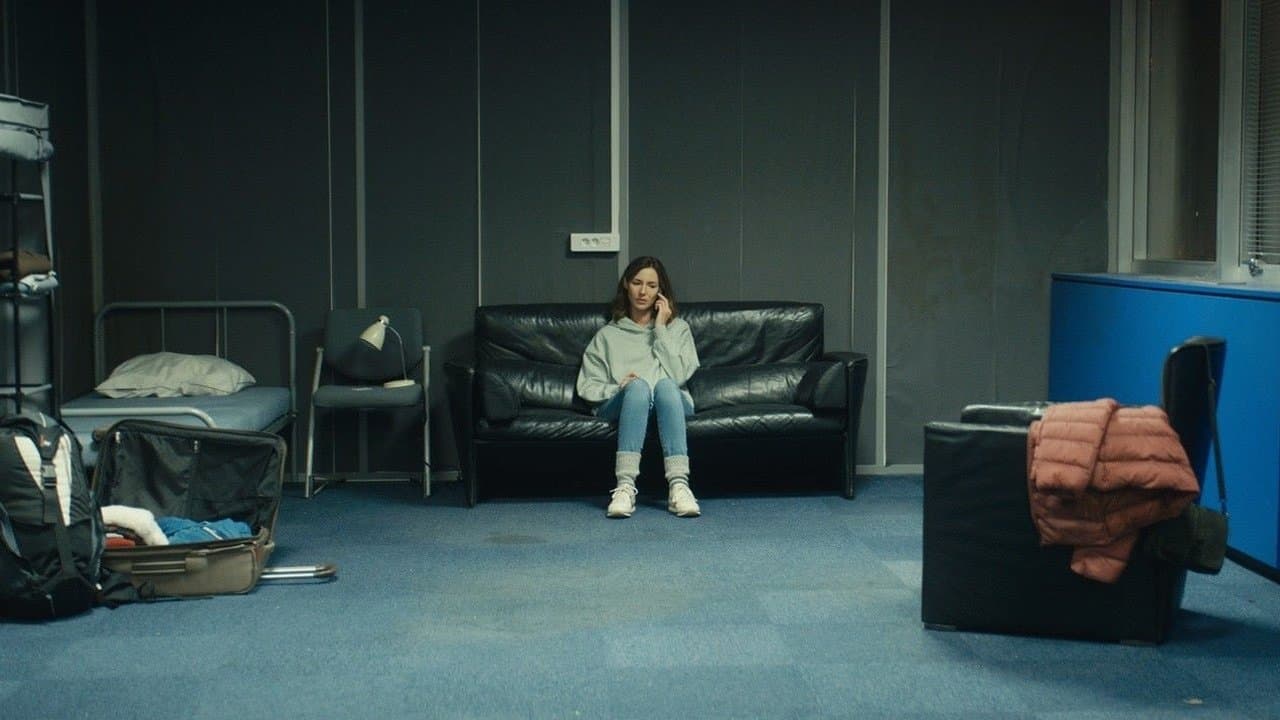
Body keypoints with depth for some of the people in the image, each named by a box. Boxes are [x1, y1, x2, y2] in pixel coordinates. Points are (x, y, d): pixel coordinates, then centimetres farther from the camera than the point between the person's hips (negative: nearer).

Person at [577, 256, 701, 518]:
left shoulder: (677, 328, 22)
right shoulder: (608, 335, 22)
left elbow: (679, 375, 2)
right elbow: (586, 386, 12)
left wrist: (661, 329, 3)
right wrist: (617, 388, -8)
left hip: (671, 402, 0)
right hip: (621, 405, 0)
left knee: (665, 385, -37)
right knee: (638, 385, -37)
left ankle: (679, 485, -50)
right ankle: (625, 486, -51)